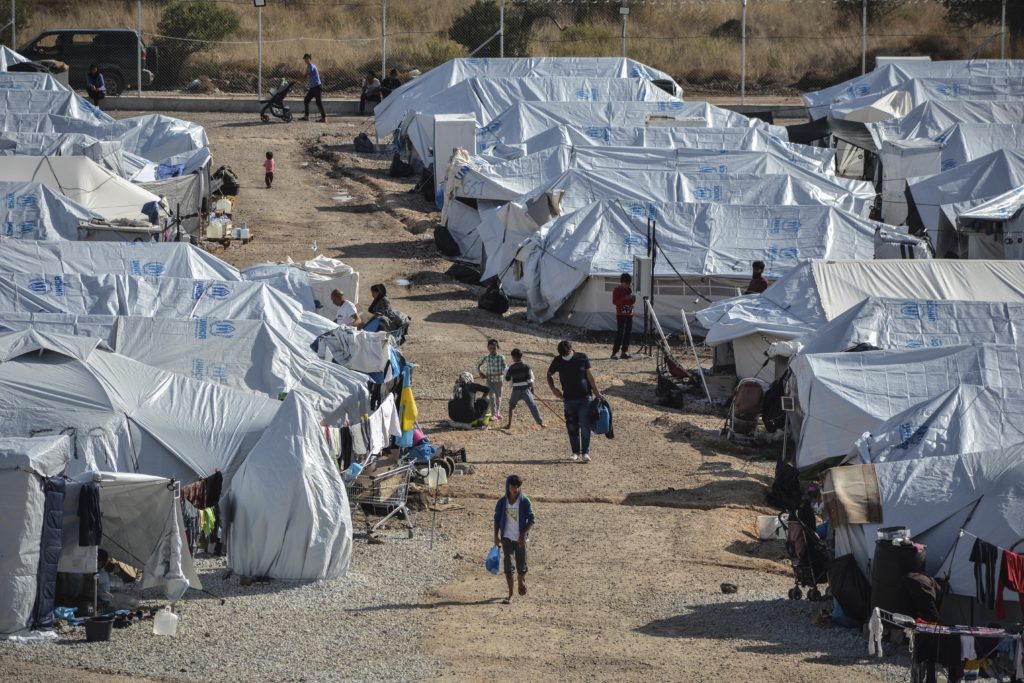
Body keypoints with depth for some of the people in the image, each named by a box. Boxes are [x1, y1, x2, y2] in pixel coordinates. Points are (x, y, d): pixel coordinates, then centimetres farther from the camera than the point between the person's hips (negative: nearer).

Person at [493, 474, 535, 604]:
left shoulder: (525, 501, -7)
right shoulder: (502, 502, -1)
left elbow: (532, 520, -7)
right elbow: (497, 519, 9)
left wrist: (523, 534, -16)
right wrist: (496, 536, 4)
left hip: (520, 538, -1)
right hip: (507, 537, 1)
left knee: (521, 564, 10)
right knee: (508, 564, -7)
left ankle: (522, 581, 43)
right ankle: (510, 594, -6)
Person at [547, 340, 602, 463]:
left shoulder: (582, 358, -3)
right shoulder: (558, 361, 1)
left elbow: (590, 376, 1)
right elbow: (549, 374, 17)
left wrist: (597, 394, 0)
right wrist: (553, 389, 3)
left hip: (584, 397, -2)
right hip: (569, 398, 2)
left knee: (585, 426, -9)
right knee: (572, 427, 4)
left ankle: (585, 452, -7)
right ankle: (576, 452, 16)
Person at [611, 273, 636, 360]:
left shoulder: (629, 290, 12)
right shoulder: (617, 290, -5)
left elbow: (633, 302, 16)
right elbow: (614, 302, -15)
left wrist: (632, 298, -7)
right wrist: (625, 298, -22)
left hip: (629, 314, 6)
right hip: (621, 314, -6)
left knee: (628, 333, 5)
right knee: (620, 333, -13)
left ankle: (625, 352, 11)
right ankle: (614, 352, -14)